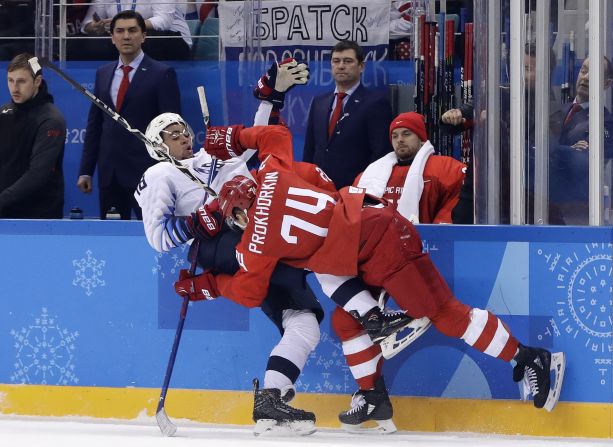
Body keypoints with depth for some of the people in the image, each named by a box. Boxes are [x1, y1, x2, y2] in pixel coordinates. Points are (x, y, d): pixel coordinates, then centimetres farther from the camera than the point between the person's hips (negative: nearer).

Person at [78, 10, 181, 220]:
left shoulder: (162, 74, -3)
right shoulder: (103, 73, 13)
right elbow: (94, 124, 15)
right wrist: (85, 170, 10)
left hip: (145, 171, -5)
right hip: (109, 172, 5)